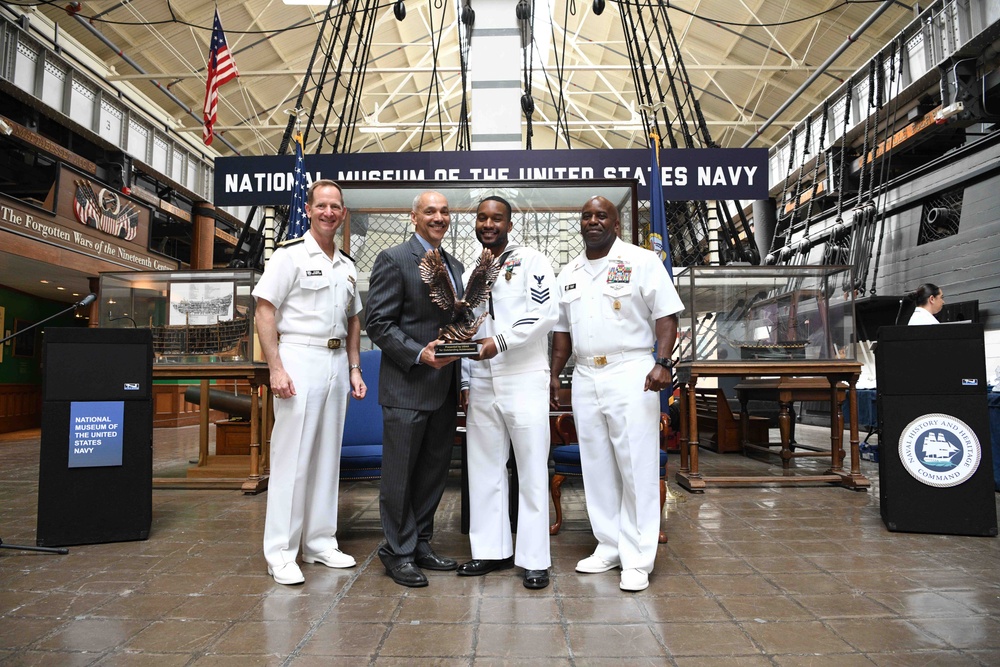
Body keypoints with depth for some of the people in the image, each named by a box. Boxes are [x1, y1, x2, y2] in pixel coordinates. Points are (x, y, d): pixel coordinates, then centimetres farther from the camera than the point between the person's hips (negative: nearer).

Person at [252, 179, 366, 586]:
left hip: (337, 364, 6)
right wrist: (276, 368, -16)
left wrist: (354, 368, 12)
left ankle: (320, 543, 22)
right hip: (299, 359, -6)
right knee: (291, 456, -4)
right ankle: (280, 552, 7)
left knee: (327, 456, 11)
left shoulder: (347, 266, 15)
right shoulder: (290, 255, -4)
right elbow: (265, 312, -9)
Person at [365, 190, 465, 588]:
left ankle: (421, 545, 28)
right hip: (406, 387, -7)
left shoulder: (454, 265, 16)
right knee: (400, 474, 3)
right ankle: (398, 553, 17)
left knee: (434, 472, 14)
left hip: (445, 388, 7)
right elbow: (379, 325, -11)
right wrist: (419, 354, -21)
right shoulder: (393, 260, -6)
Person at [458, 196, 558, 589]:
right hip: (481, 385, 6)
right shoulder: (469, 273, 17)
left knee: (532, 471, 0)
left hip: (524, 381, -6)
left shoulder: (531, 261, 0)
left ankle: (535, 560, 8)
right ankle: (492, 551, 22)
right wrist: (465, 382, 12)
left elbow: (547, 312, -12)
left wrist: (500, 341, -20)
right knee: (484, 469, 9)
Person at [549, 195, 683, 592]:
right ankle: (609, 547, 23)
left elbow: (666, 315, -5)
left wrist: (663, 362, -17)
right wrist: (554, 374, 12)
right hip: (585, 379, 6)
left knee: (637, 469, -2)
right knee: (596, 469, 10)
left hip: (631, 375, -5)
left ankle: (638, 559, 7)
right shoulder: (569, 274, 15)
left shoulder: (642, 262, 0)